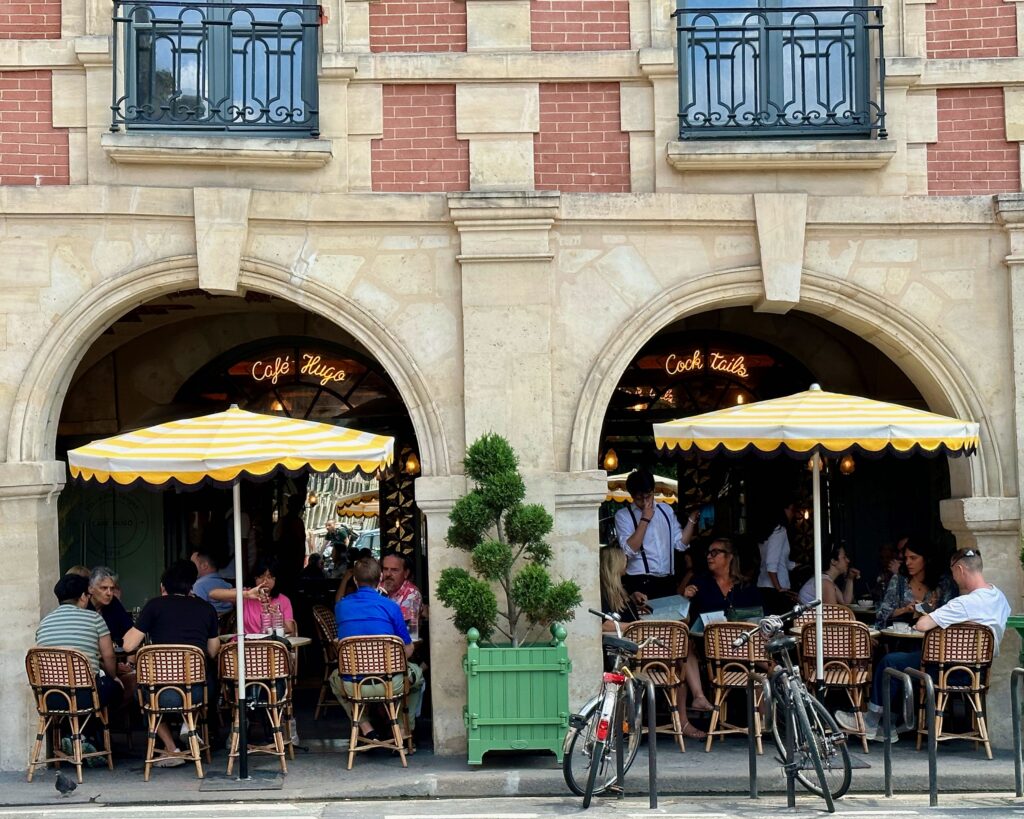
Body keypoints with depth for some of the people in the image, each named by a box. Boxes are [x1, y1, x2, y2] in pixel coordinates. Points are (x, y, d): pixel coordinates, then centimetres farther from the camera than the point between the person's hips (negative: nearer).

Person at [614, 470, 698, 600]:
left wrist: (692, 518, -1)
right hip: (640, 584, -4)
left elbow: (681, 544, 9)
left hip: (668, 582, 4)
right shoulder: (623, 515, -1)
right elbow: (629, 550, -13)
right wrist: (645, 519, -14)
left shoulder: (666, 510, 12)